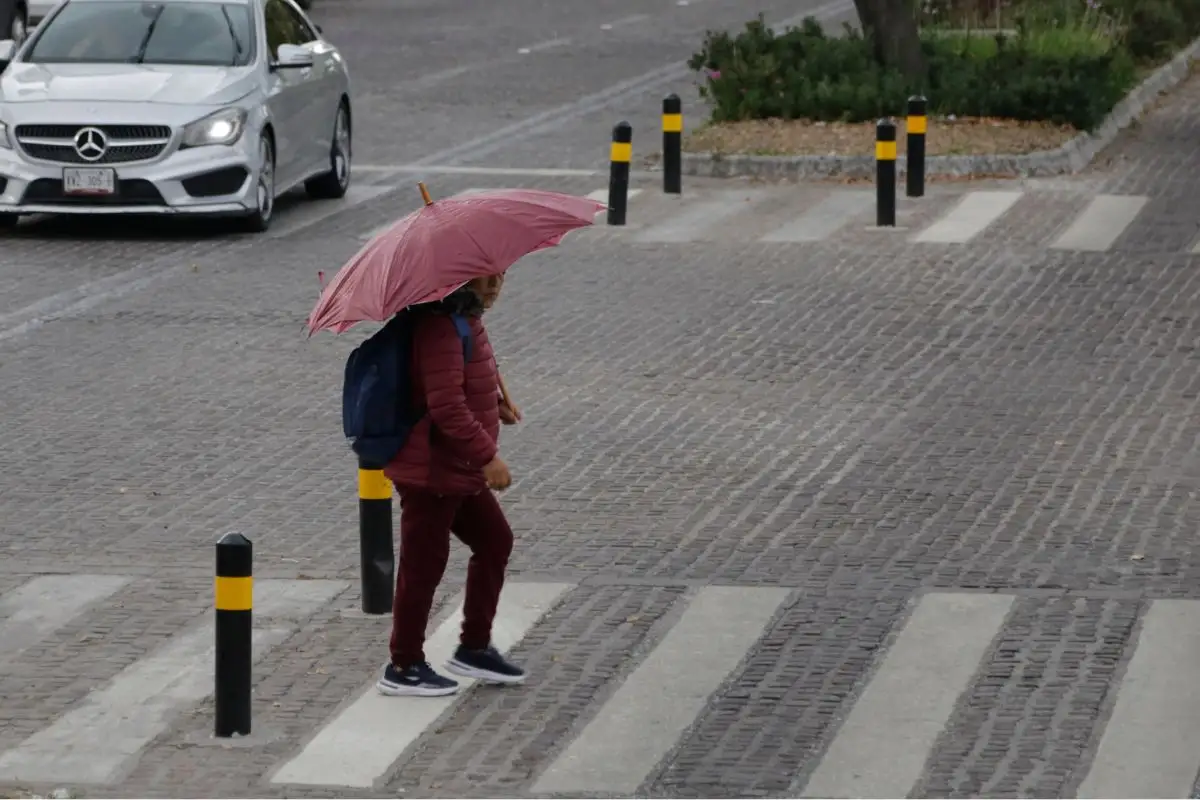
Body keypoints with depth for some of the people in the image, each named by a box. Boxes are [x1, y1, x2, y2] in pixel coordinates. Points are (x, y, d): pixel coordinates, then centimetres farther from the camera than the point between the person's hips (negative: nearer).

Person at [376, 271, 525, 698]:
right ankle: (404, 667, 11)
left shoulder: (467, 321, 9)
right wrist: (487, 456, -27)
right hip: (432, 471, -10)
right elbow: (447, 406, -31)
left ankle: (474, 647, 25)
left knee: (495, 542, 16)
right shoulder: (441, 328, -25)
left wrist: (495, 403, 10)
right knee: (424, 563, 0)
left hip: (461, 471, 10)